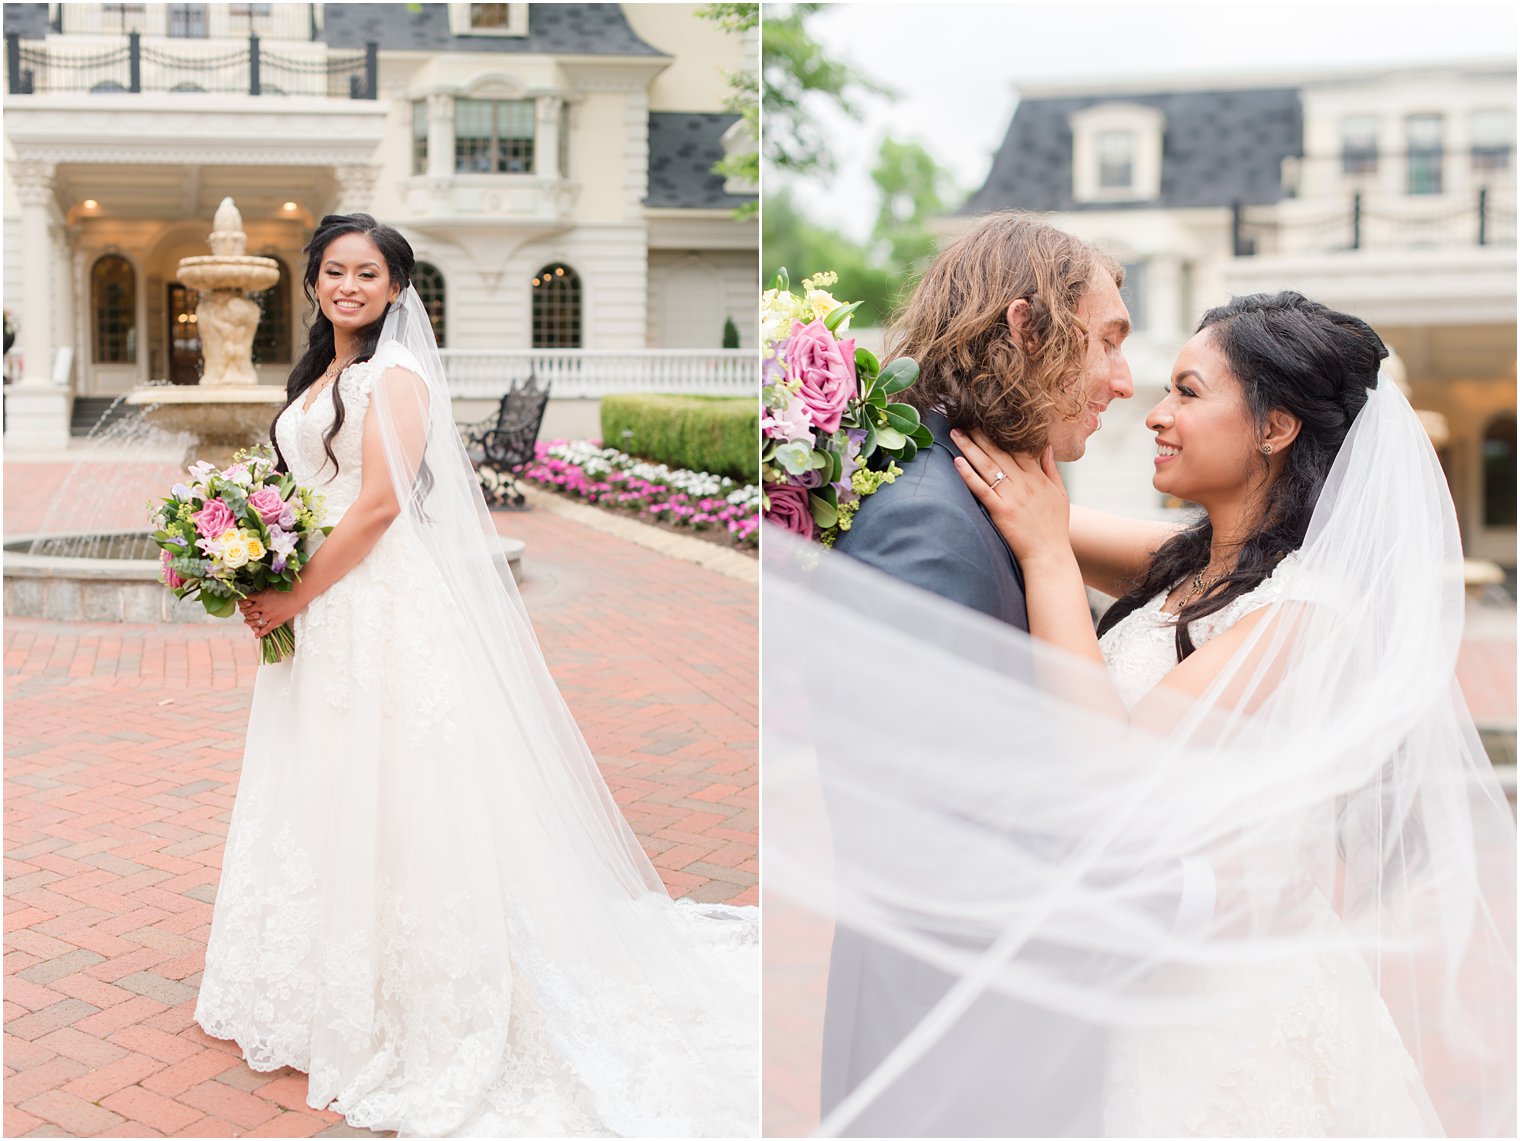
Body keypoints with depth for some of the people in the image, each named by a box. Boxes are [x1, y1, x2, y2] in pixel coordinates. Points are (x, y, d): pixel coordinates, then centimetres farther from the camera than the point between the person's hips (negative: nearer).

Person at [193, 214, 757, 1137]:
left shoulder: (396, 376, -11)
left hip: (385, 607, -9)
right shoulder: (318, 376, 16)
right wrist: (263, 574, 8)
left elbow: (378, 505, -18)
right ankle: (330, 987, 30)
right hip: (318, 615, 9)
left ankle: (414, 1007, 9)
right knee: (322, 797, 16)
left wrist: (295, 596, -15)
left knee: (389, 794, -4)